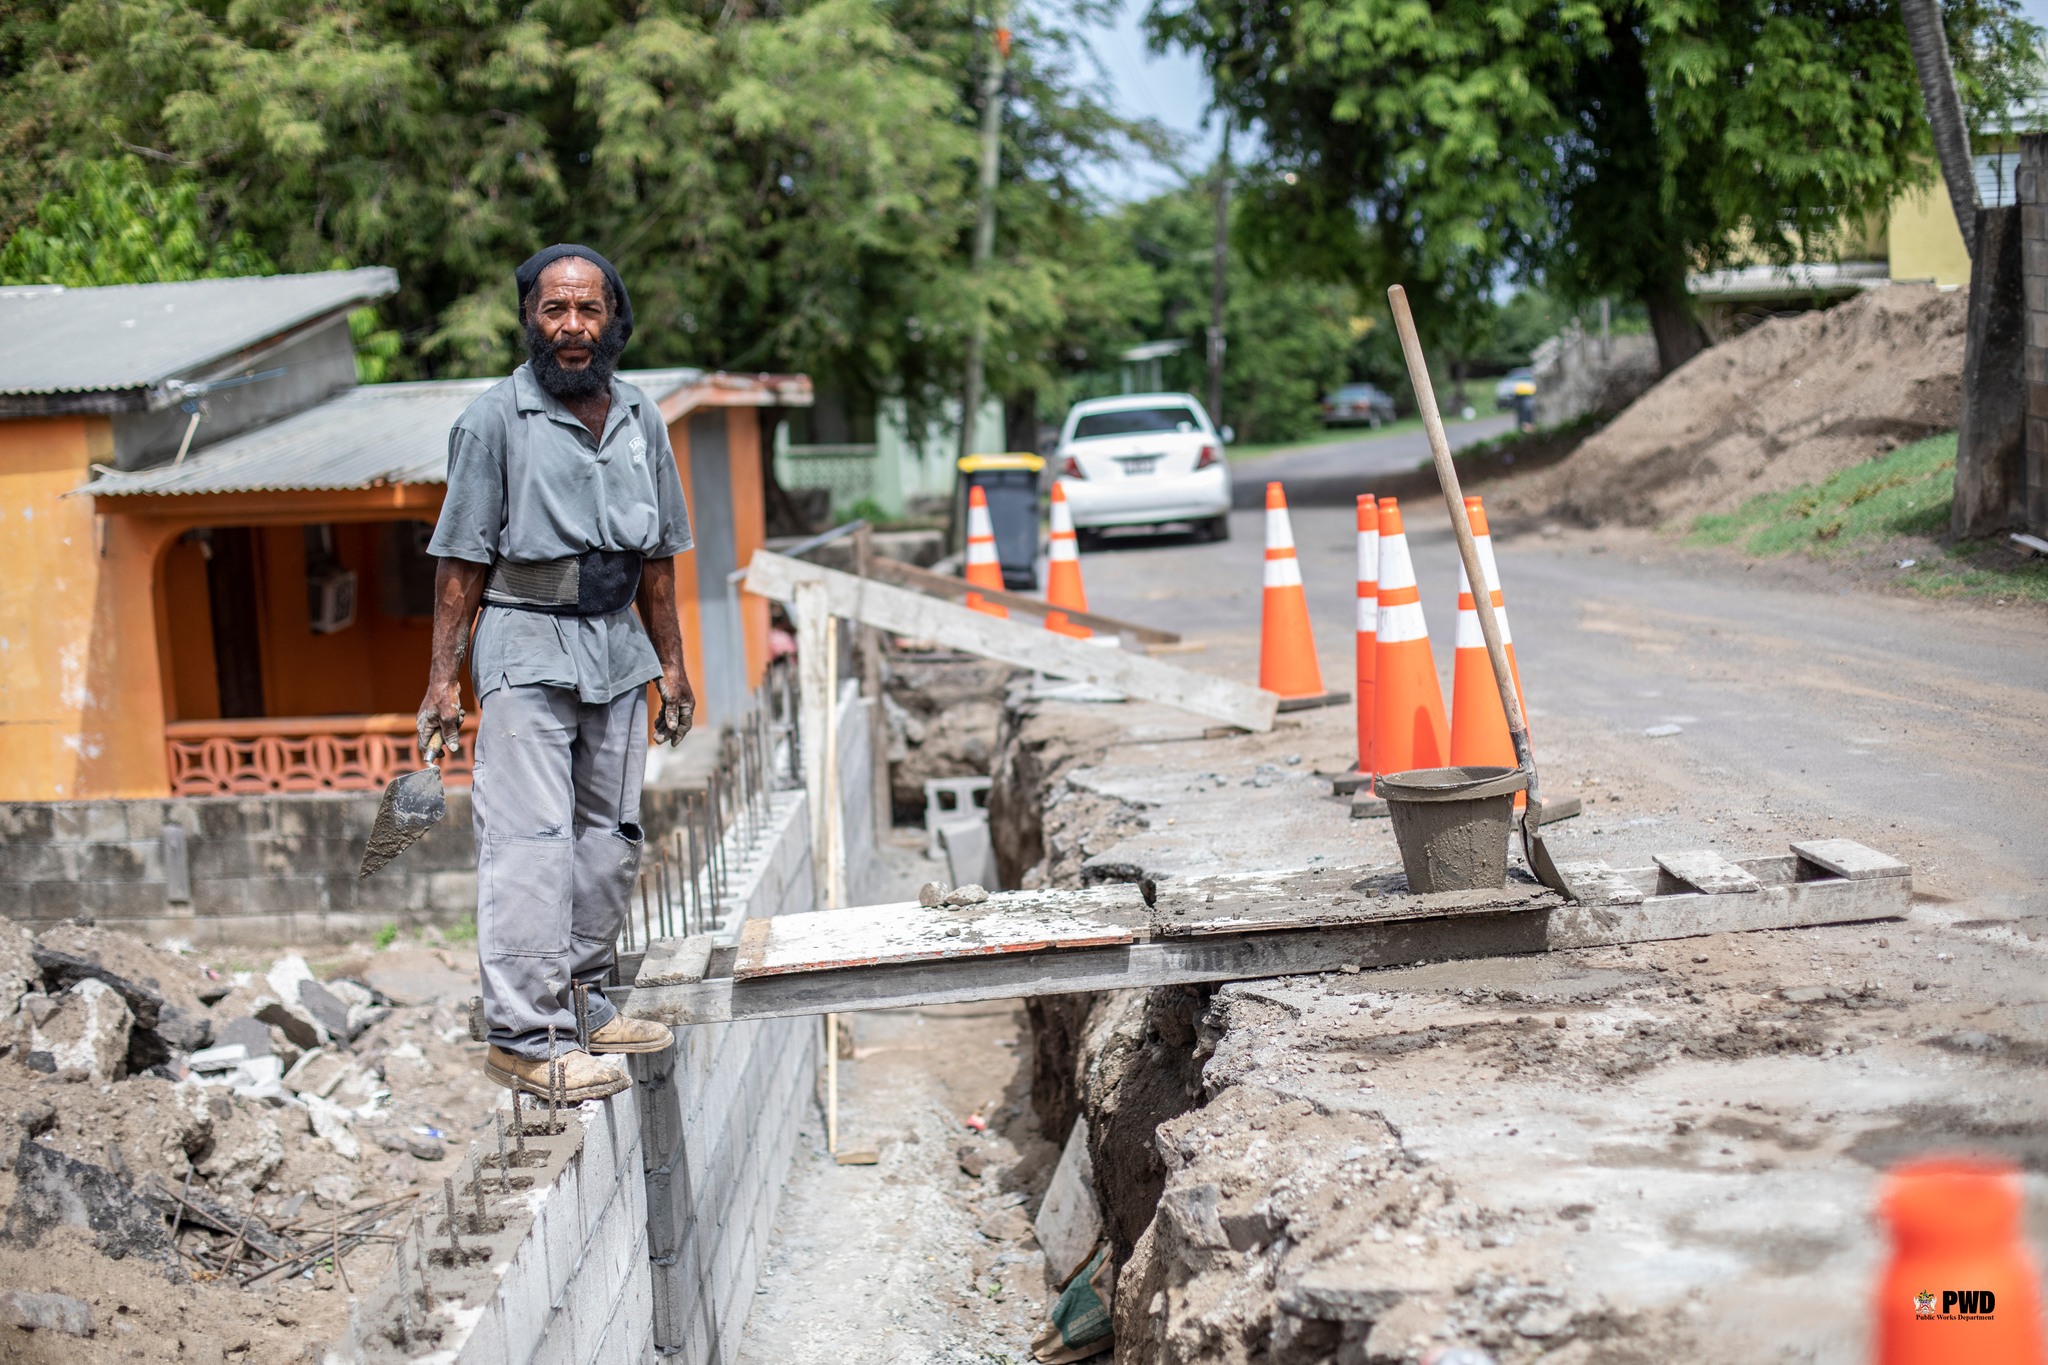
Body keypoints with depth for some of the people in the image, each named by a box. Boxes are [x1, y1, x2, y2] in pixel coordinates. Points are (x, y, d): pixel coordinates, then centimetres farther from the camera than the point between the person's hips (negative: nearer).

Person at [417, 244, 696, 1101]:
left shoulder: (640, 421, 10)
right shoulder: (495, 420, -5)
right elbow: (462, 560, -5)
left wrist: (670, 662, 15)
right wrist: (444, 677, -9)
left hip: (616, 649, 6)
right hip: (526, 651, -6)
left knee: (610, 838, 10)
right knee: (530, 845, -10)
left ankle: (582, 1002, 22)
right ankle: (524, 1037, -10)